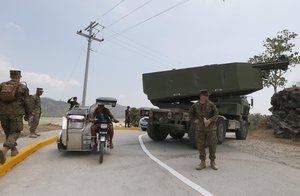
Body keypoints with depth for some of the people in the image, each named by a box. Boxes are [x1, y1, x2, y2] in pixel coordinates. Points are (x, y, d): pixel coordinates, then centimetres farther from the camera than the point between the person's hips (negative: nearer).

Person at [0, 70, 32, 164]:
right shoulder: (23, 87, 0)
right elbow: (27, 103, -1)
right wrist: (27, 115, 10)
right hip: (16, 113, -4)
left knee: (8, 132, 18)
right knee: (14, 133, 0)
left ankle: (13, 149, 27)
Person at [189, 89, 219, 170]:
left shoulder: (211, 104, -3)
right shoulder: (195, 105, 0)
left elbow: (216, 113, -4)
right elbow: (190, 114, 11)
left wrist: (210, 120, -19)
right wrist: (194, 120, -5)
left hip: (210, 128, -1)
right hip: (200, 128, 1)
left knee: (212, 145, 4)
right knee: (200, 145, 4)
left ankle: (212, 162, 21)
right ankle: (202, 163, 17)